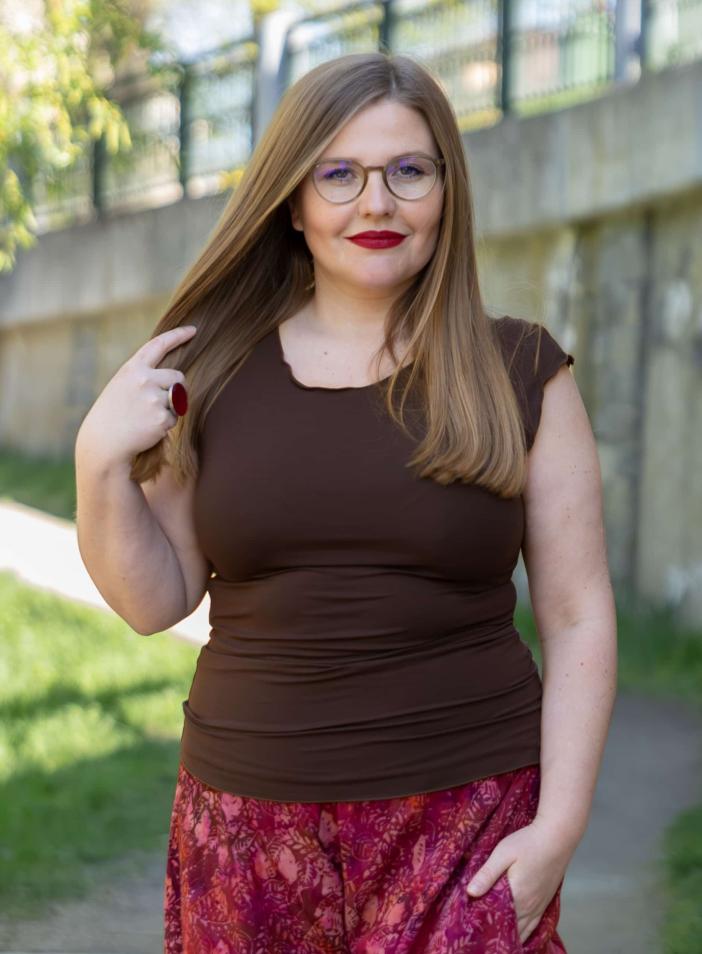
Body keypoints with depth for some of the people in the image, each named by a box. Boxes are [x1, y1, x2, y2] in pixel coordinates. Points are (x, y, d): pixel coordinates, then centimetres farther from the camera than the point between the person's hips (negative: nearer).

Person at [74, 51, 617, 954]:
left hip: (466, 822, -2)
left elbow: (578, 618, -1)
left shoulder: (521, 372, -1)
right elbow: (155, 601, 7)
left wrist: (559, 826, -9)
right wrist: (100, 464, -9)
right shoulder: (215, 370, 4)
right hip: (248, 812, 2)